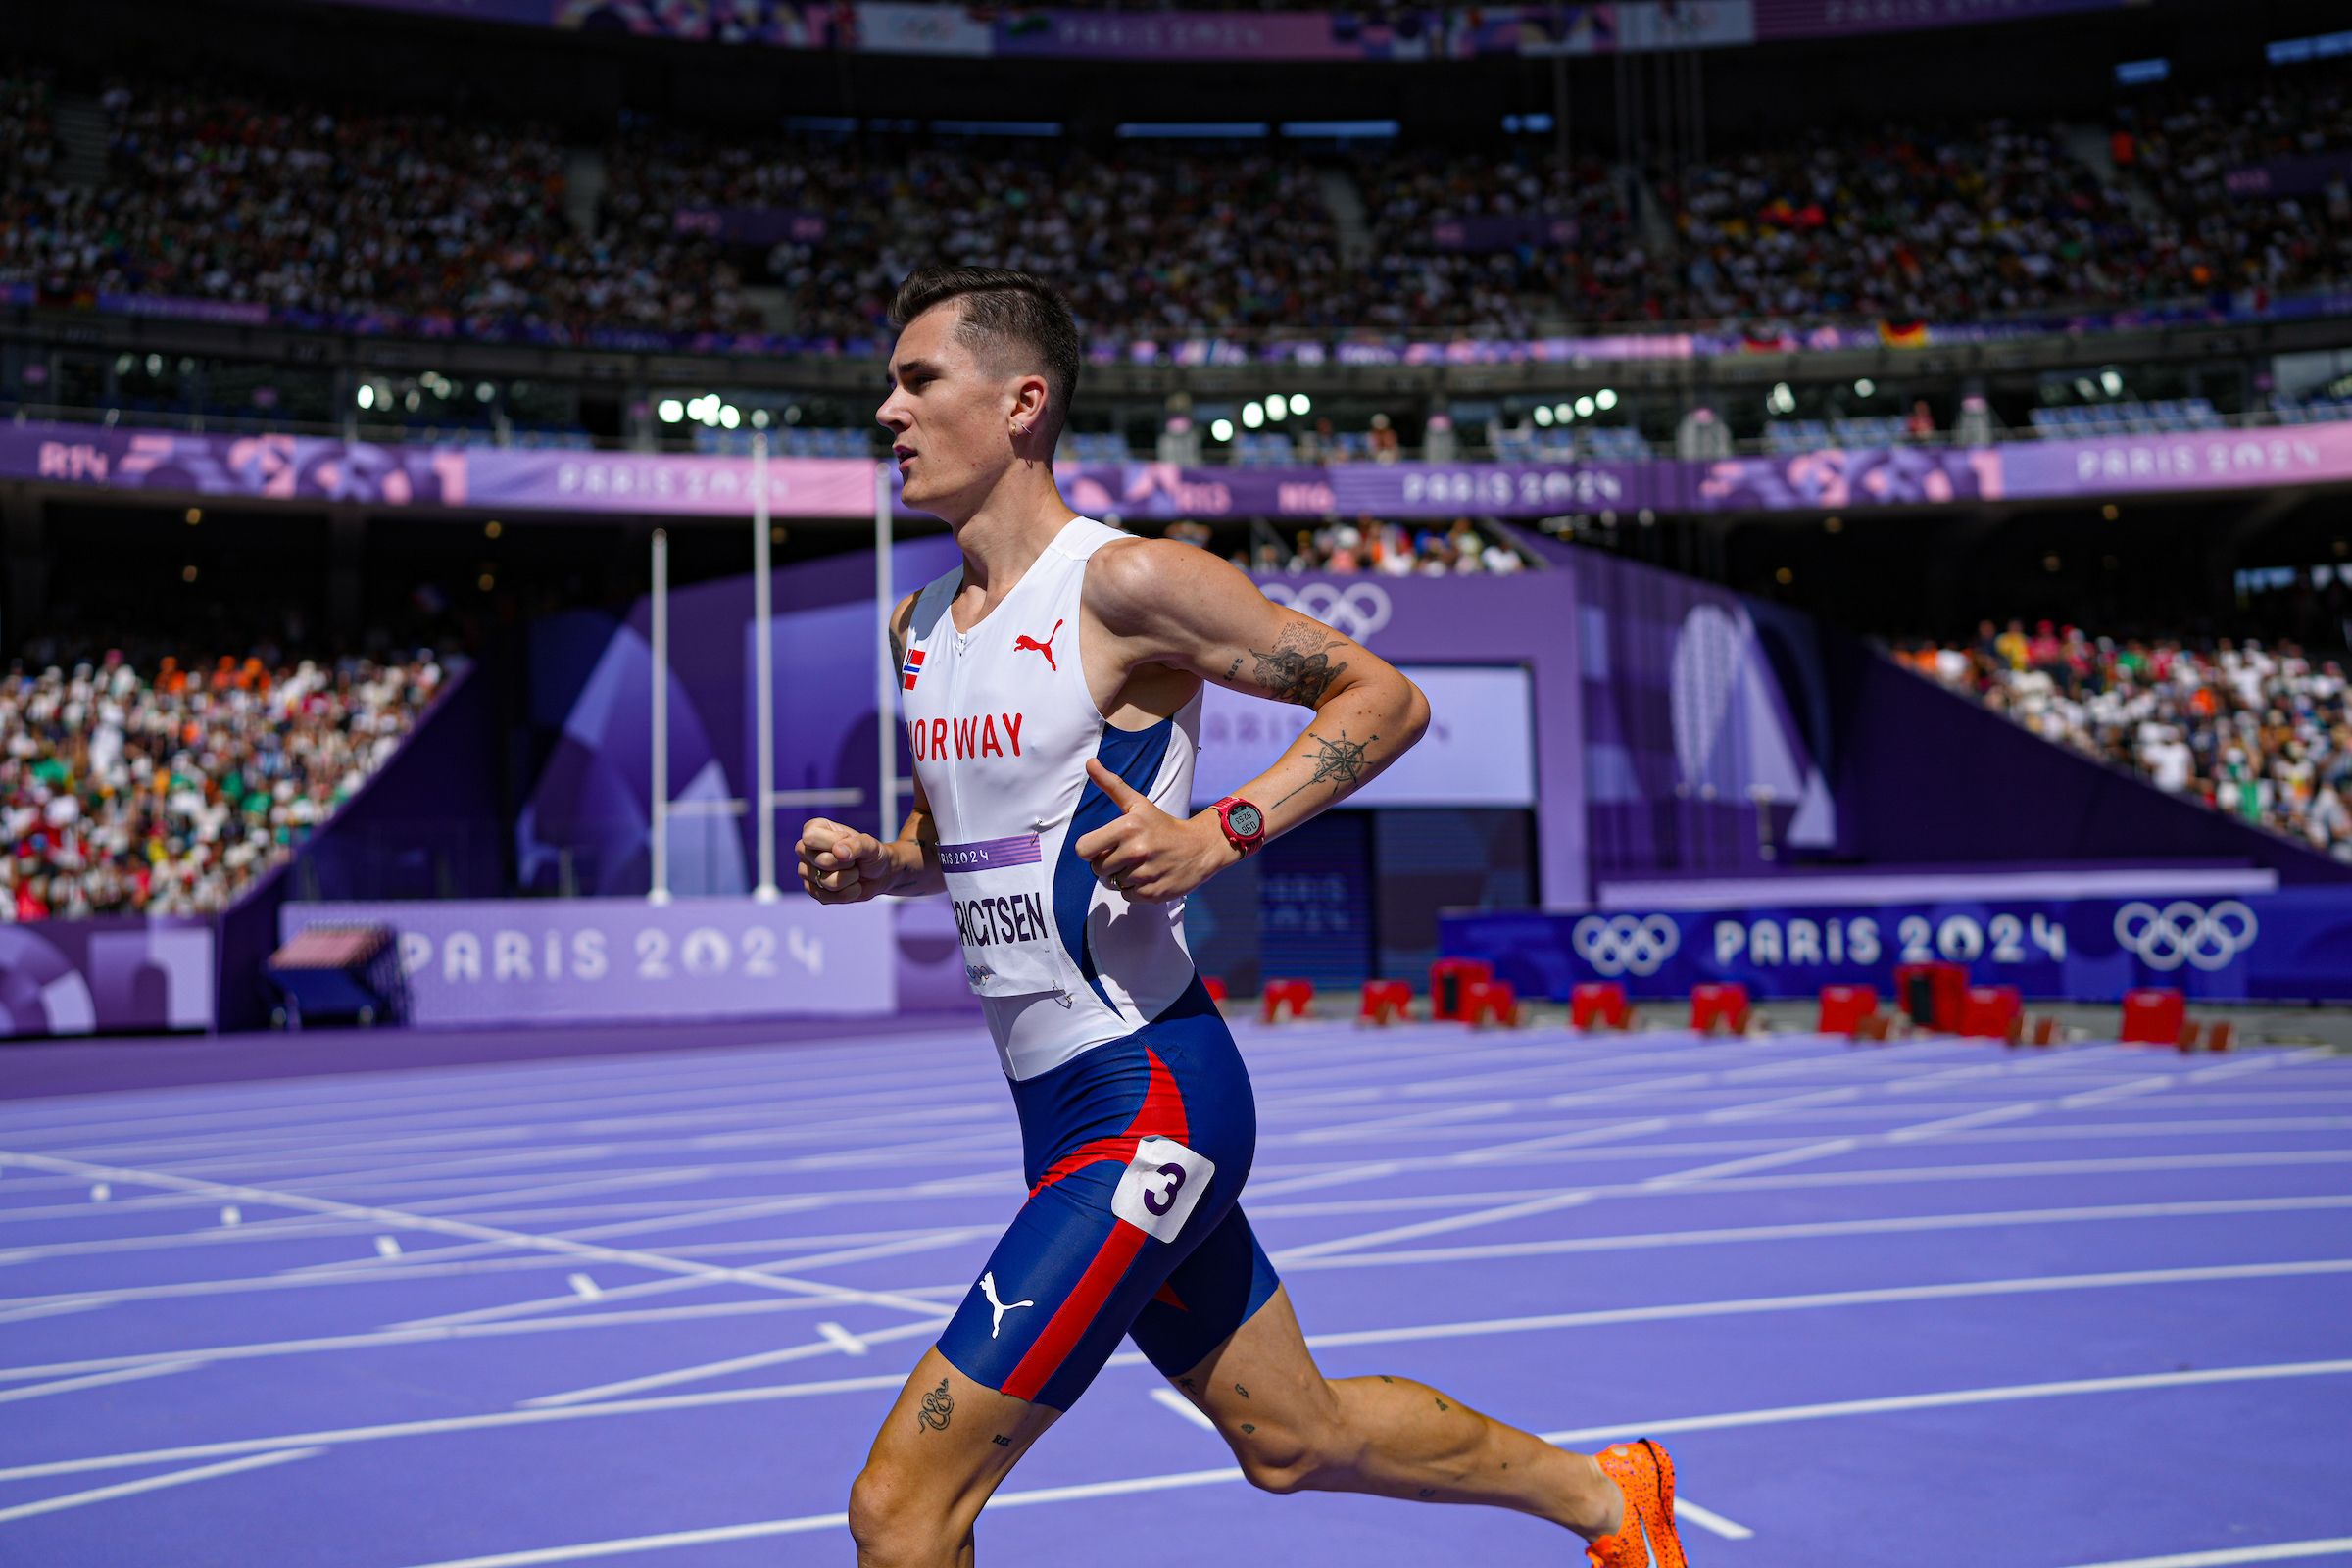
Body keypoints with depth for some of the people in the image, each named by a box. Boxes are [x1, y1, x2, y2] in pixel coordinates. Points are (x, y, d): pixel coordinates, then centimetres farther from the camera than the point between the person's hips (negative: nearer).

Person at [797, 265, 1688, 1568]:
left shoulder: (1123, 581, -14)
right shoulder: (916, 629, 10)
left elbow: (1384, 697, -9)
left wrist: (1221, 833, -21)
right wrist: (871, 864, 3)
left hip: (1146, 1103, -9)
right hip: (1064, 1109, 9)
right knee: (1297, 1439, 23)